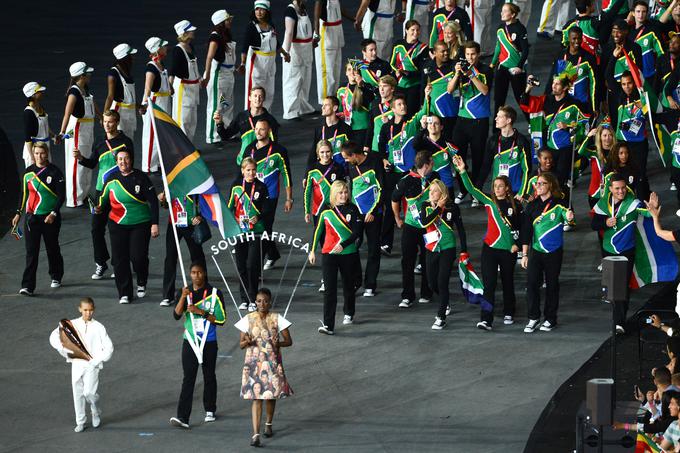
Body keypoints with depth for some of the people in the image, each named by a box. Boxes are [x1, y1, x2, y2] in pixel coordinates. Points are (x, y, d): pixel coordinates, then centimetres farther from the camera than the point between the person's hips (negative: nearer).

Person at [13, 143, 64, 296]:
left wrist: (54, 214, -16)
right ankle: (28, 286, -9)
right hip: (31, 217, 2)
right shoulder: (28, 172, 5)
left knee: (52, 249, 12)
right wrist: (18, 213, 10)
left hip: (50, 217, -2)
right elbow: (24, 194, 14)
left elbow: (61, 196, -7)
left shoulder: (54, 172, -7)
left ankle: (56, 277, 35)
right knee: (31, 252, -5)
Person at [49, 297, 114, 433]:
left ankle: (96, 412, 12)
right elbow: (54, 336, 4)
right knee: (77, 393, 6)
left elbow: (108, 348, 0)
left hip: (92, 365, -3)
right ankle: (80, 422, 20)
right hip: (76, 364, 3)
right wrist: (64, 350, -7)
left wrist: (96, 360, -9)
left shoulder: (98, 327, -2)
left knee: (89, 392, -17)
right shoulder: (72, 324, 3)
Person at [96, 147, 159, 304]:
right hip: (118, 225, 3)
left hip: (140, 225, -3)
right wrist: (100, 208, -10)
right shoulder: (111, 180, 4)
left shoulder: (140, 178, -6)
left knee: (138, 256, -10)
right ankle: (124, 293, 8)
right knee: (120, 259, -1)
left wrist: (154, 223, -8)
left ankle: (141, 284, 19)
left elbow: (153, 200, -4)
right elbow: (104, 200, 14)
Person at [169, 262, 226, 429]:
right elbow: (176, 315, -10)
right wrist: (183, 297, -24)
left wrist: (201, 312, -17)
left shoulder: (214, 294, -4)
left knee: (209, 377, 14)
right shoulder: (185, 292, 2)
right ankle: (183, 417, -15)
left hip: (209, 342, 0)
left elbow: (221, 320, -7)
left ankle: (210, 410, 32)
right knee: (188, 379, -8)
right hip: (190, 342, 0)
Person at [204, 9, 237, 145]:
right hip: (217, 74, -9)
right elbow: (210, 57, -25)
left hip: (228, 74, 9)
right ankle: (212, 137, 2)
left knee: (228, 105, 19)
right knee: (216, 107, -4)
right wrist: (207, 76, -32)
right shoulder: (215, 37, -18)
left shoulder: (226, 36, 8)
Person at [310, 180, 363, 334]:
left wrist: (343, 245, -19)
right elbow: (318, 231, 11)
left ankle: (348, 314, 41)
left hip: (348, 253, 0)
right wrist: (312, 251, 9)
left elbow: (357, 232, -8)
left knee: (348, 285, 16)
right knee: (329, 289, -9)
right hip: (328, 254, 0)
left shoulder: (353, 210, -3)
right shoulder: (326, 211, 2)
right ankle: (328, 325, -14)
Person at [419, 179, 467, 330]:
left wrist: (464, 250, 1)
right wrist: (438, 208, -18)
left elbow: (460, 228, 1)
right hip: (431, 249, 4)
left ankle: (441, 317, -4)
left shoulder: (452, 207, -6)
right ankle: (446, 304, 43)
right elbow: (424, 222, -18)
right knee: (433, 283, 12)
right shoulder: (426, 206, 1)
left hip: (448, 249, -4)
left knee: (442, 282, -11)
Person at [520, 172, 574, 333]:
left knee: (552, 285, 7)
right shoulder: (532, 206, 5)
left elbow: (568, 215, -23)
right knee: (532, 283, -7)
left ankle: (550, 319, 18)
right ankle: (533, 318, 2)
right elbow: (526, 231, 7)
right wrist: (524, 254, 5)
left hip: (554, 252, -3)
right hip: (536, 251, 3)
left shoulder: (559, 204, -5)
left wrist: (569, 217, -48)